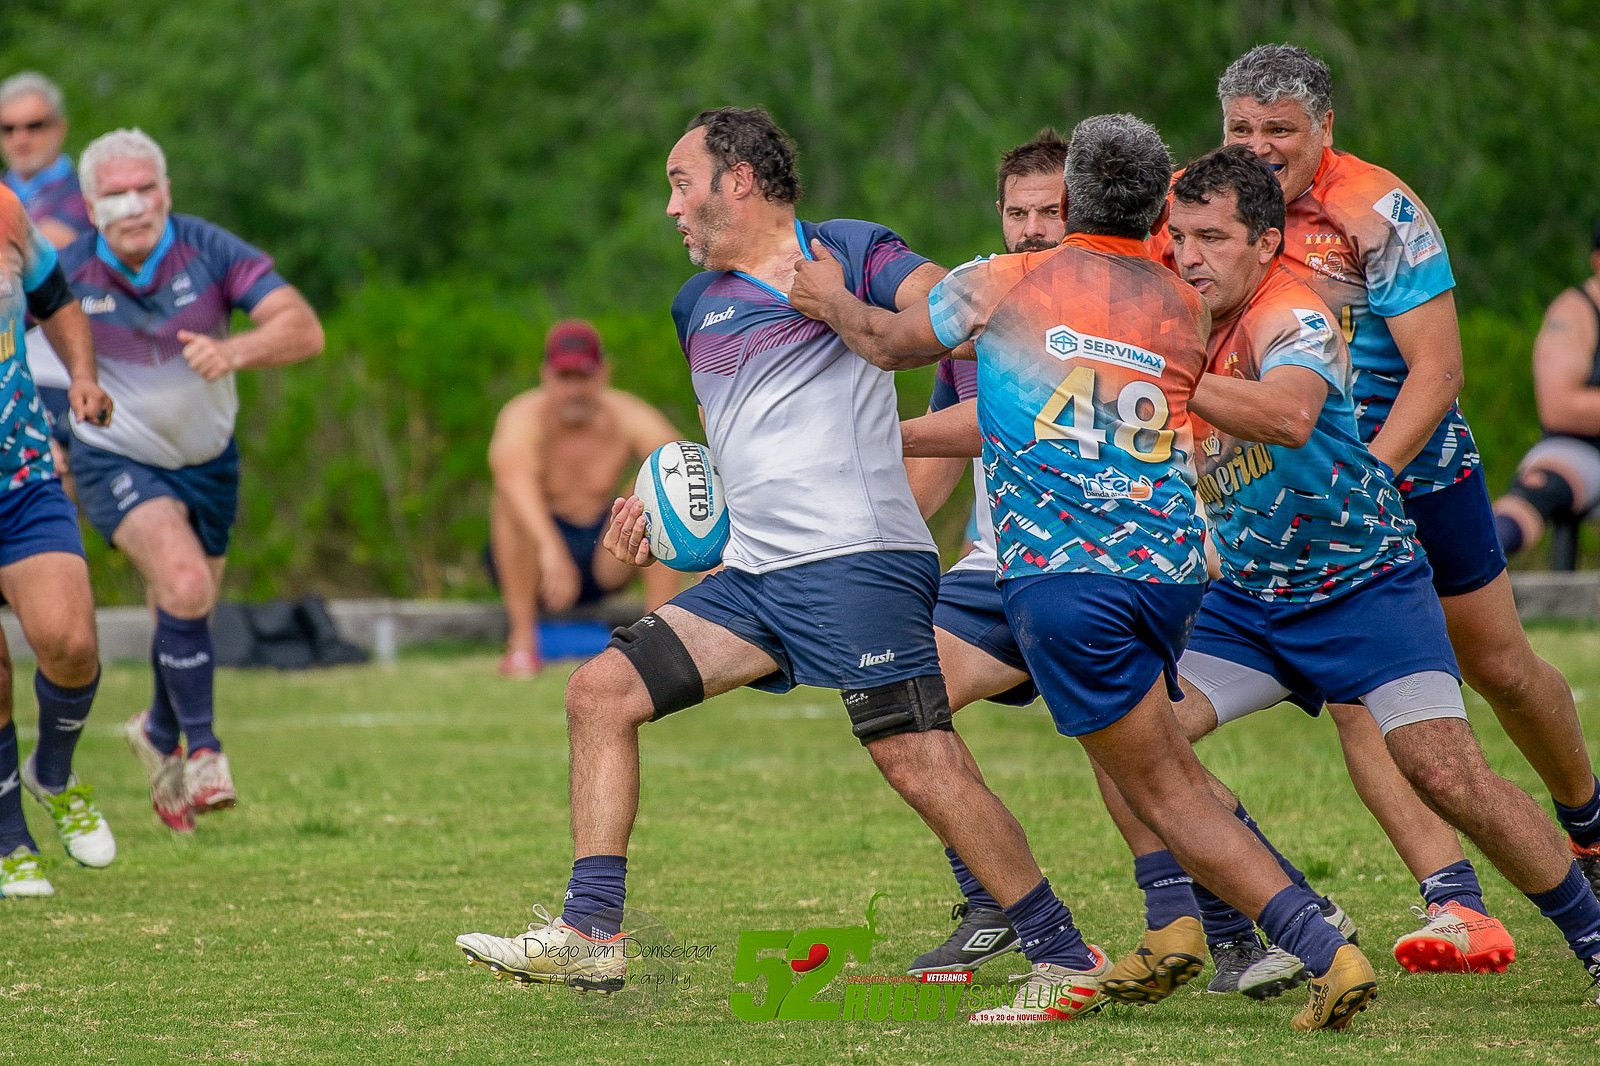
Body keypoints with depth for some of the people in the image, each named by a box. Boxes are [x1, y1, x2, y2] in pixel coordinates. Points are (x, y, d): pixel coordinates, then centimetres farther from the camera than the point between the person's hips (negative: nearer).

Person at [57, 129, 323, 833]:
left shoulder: (212, 252, -18)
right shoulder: (66, 270, -18)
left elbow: (304, 329, -25)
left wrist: (233, 352, -45)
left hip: (207, 462, 3)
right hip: (117, 462, -3)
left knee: (185, 618, 17)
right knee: (185, 585, -28)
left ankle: (160, 734, 47)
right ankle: (203, 751, -15)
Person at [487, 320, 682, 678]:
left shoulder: (627, 418, -10)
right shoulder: (525, 418, -20)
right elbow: (514, 476, -42)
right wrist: (549, 548, -60)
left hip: (600, 565, 3)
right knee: (512, 495, -32)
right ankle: (522, 643, -29)